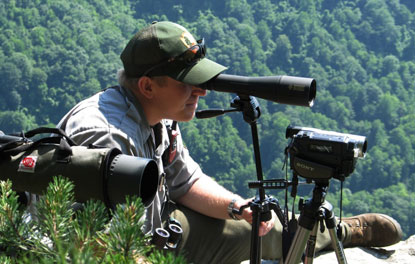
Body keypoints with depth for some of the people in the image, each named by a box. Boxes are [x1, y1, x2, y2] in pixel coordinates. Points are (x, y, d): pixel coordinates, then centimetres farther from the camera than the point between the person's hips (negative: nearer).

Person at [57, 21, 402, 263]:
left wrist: (237, 206, -8)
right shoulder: (107, 137, -34)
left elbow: (185, 182, 8)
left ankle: (343, 230, 41)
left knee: (257, 224, 16)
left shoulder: (158, 116, -5)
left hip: (153, 226, 9)